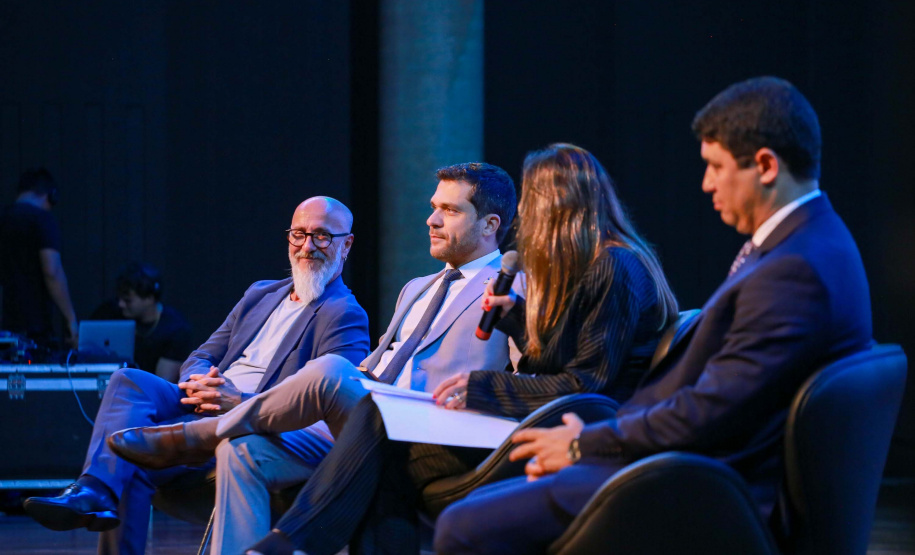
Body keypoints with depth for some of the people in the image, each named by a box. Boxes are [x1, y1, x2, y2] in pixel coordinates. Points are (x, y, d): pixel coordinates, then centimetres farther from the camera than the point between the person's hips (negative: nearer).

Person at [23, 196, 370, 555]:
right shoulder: (260, 294, 27)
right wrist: (200, 381, -4)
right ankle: (95, 492, -42)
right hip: (205, 407, 7)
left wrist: (239, 403, -23)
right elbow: (201, 357, 23)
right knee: (130, 381, -24)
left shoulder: (346, 316, 1)